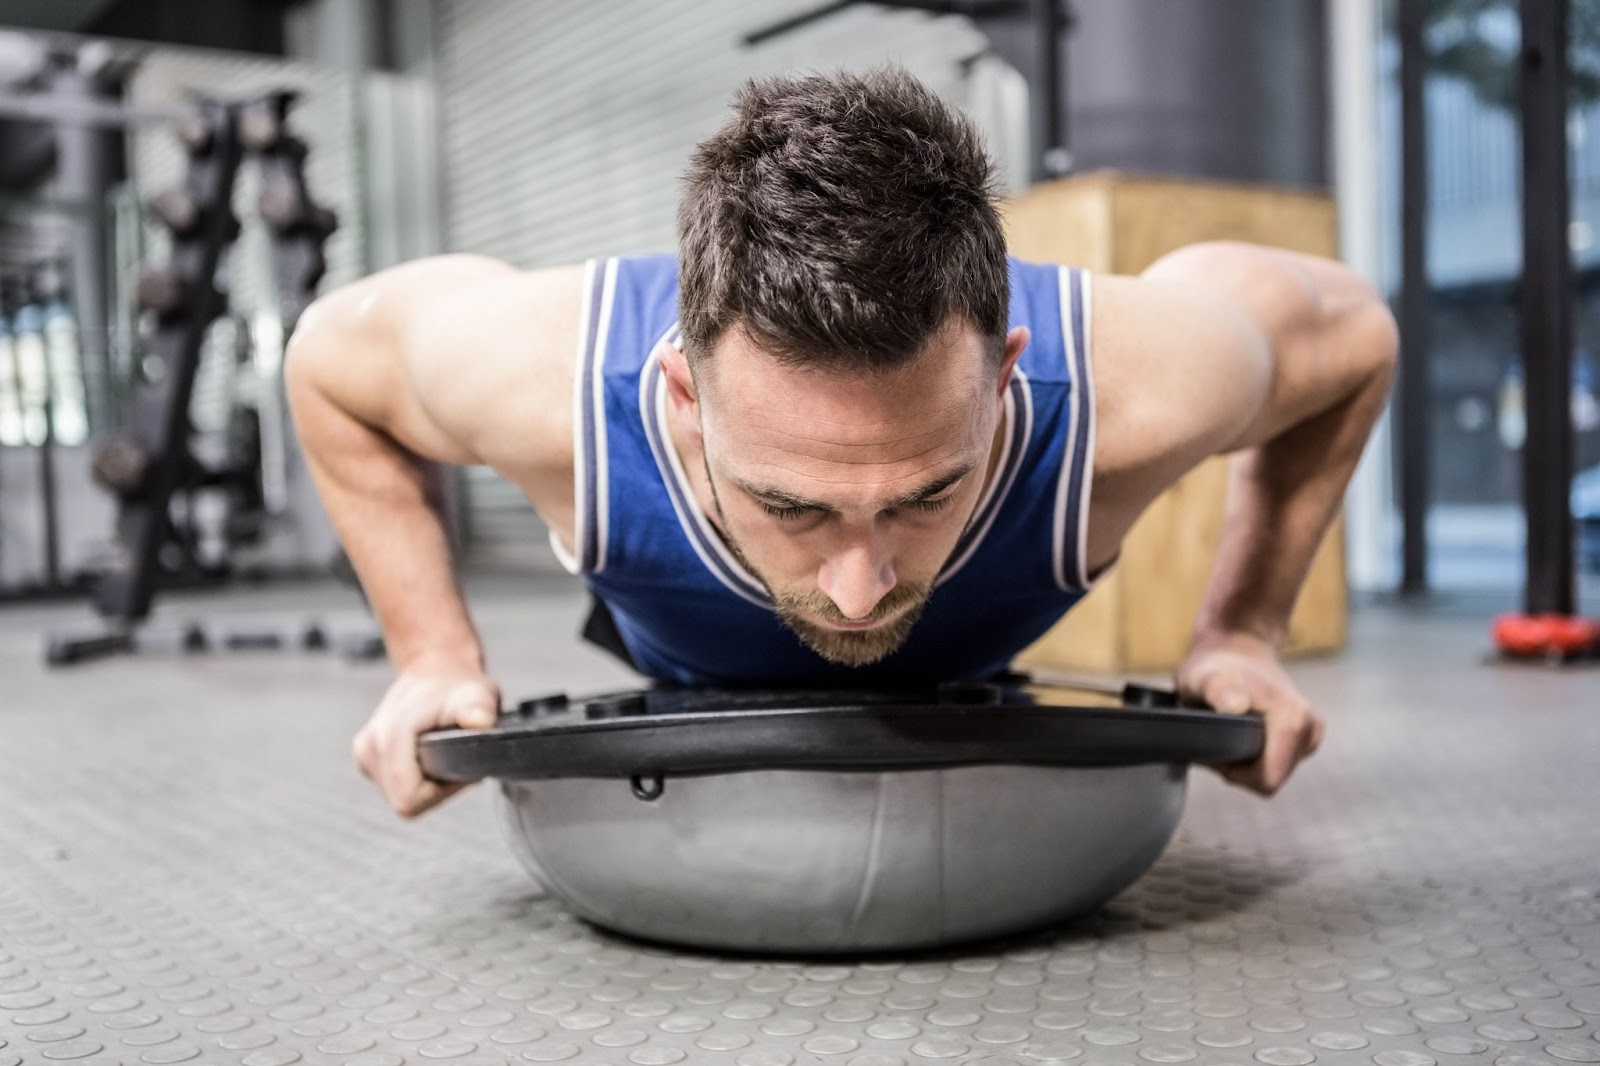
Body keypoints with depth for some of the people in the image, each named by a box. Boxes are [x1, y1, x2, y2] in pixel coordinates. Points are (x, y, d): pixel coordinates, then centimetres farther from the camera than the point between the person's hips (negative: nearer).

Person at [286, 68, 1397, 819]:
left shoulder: (1129, 396, -47)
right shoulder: (550, 381, -47)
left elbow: (1352, 332, -22)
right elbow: (332, 352, -22)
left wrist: (1241, 632, -24)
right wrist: (435, 654, -26)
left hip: (965, 663, 1)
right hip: (687, 659, 0)